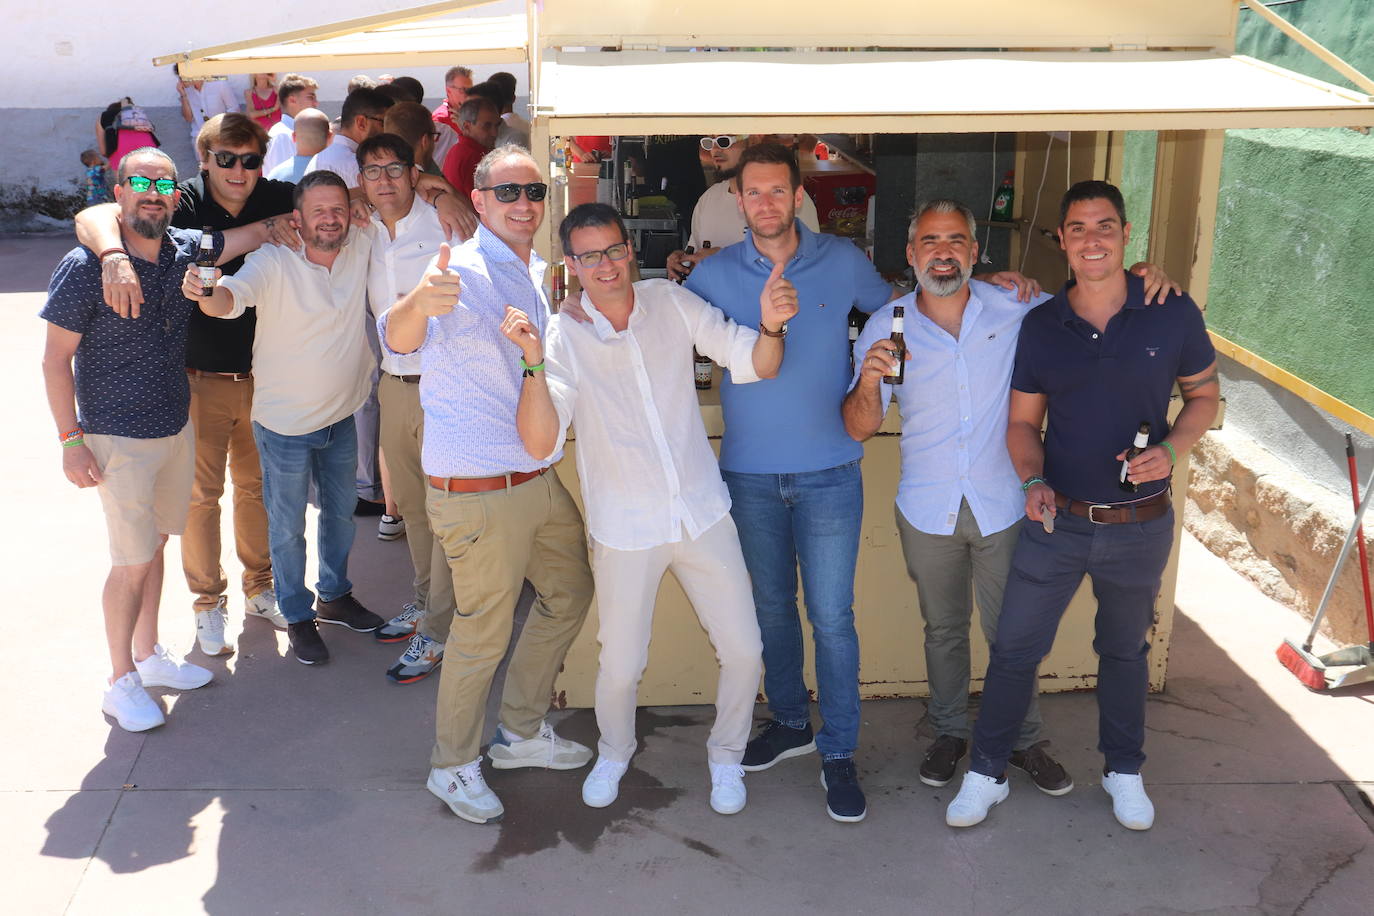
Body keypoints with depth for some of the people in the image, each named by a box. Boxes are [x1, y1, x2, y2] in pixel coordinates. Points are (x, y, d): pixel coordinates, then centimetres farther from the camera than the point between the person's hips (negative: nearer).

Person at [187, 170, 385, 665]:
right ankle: (298, 616, 29)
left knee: (341, 513, 23)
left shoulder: (361, 248, -7)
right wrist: (206, 292, -59)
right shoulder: (273, 261, -21)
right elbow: (232, 298, -38)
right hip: (285, 424, -5)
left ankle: (335, 595, 45)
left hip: (341, 416, 5)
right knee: (287, 526, 9)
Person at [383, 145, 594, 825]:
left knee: (570, 592, 21)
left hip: (539, 479, 9)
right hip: (478, 494, -9)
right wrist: (419, 303, -58)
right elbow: (401, 339, -37)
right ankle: (453, 766, 24)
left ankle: (521, 734, 37)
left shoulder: (540, 274, 10)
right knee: (484, 634, 1)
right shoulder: (463, 273, -16)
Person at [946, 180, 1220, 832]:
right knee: (1014, 648, 5)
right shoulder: (1040, 326, -4)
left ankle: (1123, 770, 39)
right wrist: (1034, 481, -15)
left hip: (1140, 526, 0)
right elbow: (1023, 422, 3)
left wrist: (1170, 449, -15)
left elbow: (1203, 394, 4)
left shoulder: (1172, 312, -7)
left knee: (1125, 650, 19)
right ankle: (986, 773, 22)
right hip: (1056, 520, 0)